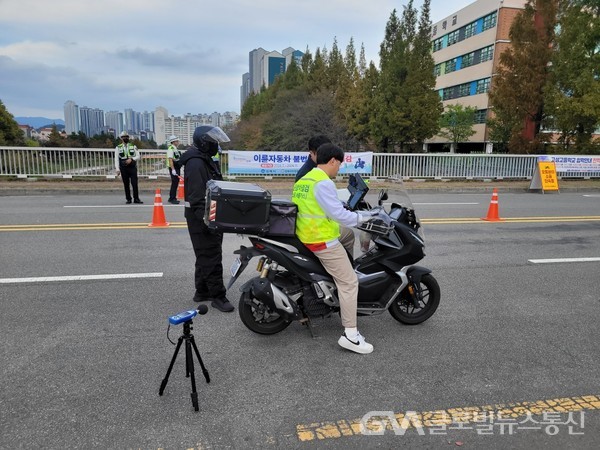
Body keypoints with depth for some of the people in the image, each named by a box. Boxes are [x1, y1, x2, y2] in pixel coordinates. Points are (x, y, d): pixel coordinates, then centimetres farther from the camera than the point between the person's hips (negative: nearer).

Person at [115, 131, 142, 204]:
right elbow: (116, 159, 2)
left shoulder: (133, 146, 8)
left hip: (132, 167, 0)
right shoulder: (118, 148, 6)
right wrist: (117, 169, -7)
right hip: (124, 168, 0)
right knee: (126, 184, 3)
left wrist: (131, 159, -13)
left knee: (135, 184, -6)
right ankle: (128, 199, 11)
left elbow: (138, 156, 5)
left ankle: (136, 199, 0)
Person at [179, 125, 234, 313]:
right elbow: (196, 197, -25)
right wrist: (205, 220, -28)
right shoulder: (195, 164, -18)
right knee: (211, 257, -6)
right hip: (203, 219, -11)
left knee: (206, 256, 16)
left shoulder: (206, 160, 16)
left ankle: (202, 291, 27)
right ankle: (217, 296, 1)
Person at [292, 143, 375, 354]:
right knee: (349, 282, -3)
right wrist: (366, 216, -9)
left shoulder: (302, 181, 13)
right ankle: (350, 335, 0)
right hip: (323, 241, -10)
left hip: (306, 236, 10)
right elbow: (338, 214, -21)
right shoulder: (323, 183, -17)